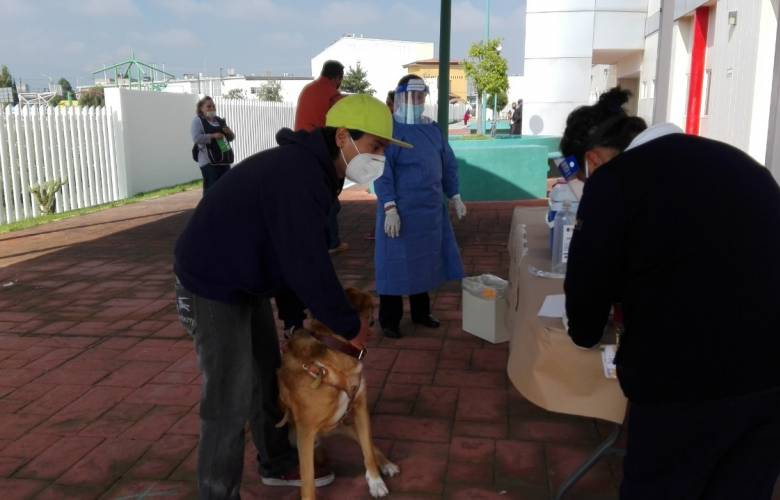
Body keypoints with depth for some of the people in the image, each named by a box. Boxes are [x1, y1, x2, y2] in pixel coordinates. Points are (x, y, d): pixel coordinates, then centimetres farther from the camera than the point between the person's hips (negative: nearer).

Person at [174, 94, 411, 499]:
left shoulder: (311, 167, 3)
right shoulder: (297, 176, -29)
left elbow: (307, 255, 10)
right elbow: (306, 266, -29)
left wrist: (339, 312, 9)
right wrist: (349, 326, -16)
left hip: (247, 282, 10)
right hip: (212, 287, -10)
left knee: (266, 376, 20)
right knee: (230, 402, -4)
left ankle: (277, 464, 39)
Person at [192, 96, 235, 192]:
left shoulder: (220, 121, 17)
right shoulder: (197, 121, -2)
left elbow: (231, 138, 21)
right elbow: (196, 138, -16)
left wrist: (229, 132, -2)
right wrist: (213, 136, -21)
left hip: (224, 159, 7)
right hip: (208, 161, -7)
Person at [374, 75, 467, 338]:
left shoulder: (432, 129, 9)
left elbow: (448, 164, 16)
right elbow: (382, 172, -17)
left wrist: (455, 197, 12)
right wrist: (390, 208, -23)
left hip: (431, 208, 7)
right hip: (401, 209, -6)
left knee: (425, 260, 15)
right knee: (396, 263, 2)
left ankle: (421, 312, 31)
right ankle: (389, 320, 15)